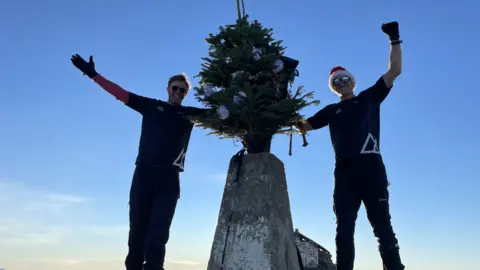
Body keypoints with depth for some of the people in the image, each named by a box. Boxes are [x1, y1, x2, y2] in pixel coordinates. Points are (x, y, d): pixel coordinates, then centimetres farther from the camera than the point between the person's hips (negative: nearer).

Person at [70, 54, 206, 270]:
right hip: (144, 173, 0)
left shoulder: (190, 114, 16)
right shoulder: (152, 106, 14)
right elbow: (120, 93, 13)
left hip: (169, 177, 0)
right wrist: (93, 74, 11)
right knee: (138, 228, 1)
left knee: (158, 232, -4)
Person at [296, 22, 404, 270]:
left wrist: (394, 40, 7)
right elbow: (303, 126, 24)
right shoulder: (331, 110, 24)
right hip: (344, 170, 3)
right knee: (344, 229, 0)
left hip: (370, 165, -3)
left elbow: (394, 71, 13)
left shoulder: (369, 97, 19)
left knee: (381, 224, -6)